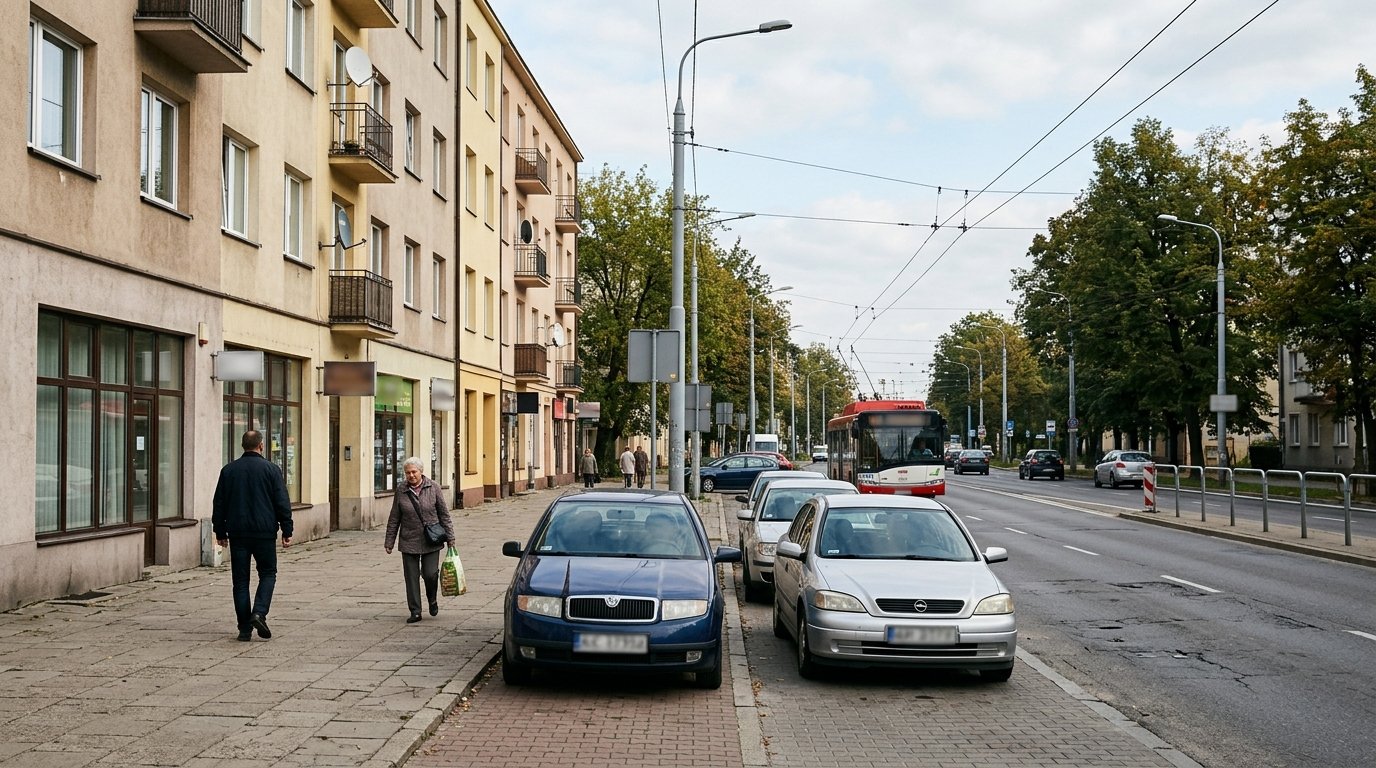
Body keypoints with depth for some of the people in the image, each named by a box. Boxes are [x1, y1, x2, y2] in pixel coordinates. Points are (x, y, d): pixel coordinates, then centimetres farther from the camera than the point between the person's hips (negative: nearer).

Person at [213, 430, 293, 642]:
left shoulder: (228, 470, 5)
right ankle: (259, 613, -9)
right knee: (268, 573, 12)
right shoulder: (271, 469, -3)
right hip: (264, 533, -2)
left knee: (240, 580, 6)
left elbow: (219, 504, 9)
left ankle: (244, 628, 5)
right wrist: (286, 531, 2)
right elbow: (282, 503, -4)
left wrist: (220, 531, 16)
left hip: (237, 533, 2)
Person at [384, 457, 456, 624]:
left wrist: (450, 538, 0)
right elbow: (394, 519, 7)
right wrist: (389, 541, 7)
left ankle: (432, 599, 23)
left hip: (431, 541, -1)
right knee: (411, 577, 1)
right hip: (409, 541, 1)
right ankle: (415, 611, 10)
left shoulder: (433, 487, -2)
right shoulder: (401, 490, 1)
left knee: (430, 574, -7)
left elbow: (444, 514, 2)